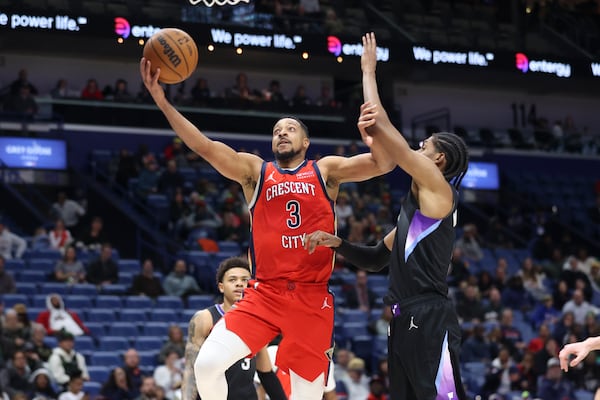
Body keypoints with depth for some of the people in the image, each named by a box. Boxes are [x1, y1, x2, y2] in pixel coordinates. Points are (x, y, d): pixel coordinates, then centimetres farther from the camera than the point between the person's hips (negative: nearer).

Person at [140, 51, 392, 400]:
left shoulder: (326, 170, 10)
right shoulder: (255, 171, 10)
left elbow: (383, 163, -4)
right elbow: (205, 147, -3)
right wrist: (162, 100, -15)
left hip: (313, 298, -1)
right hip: (265, 294, 1)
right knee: (207, 363, -17)